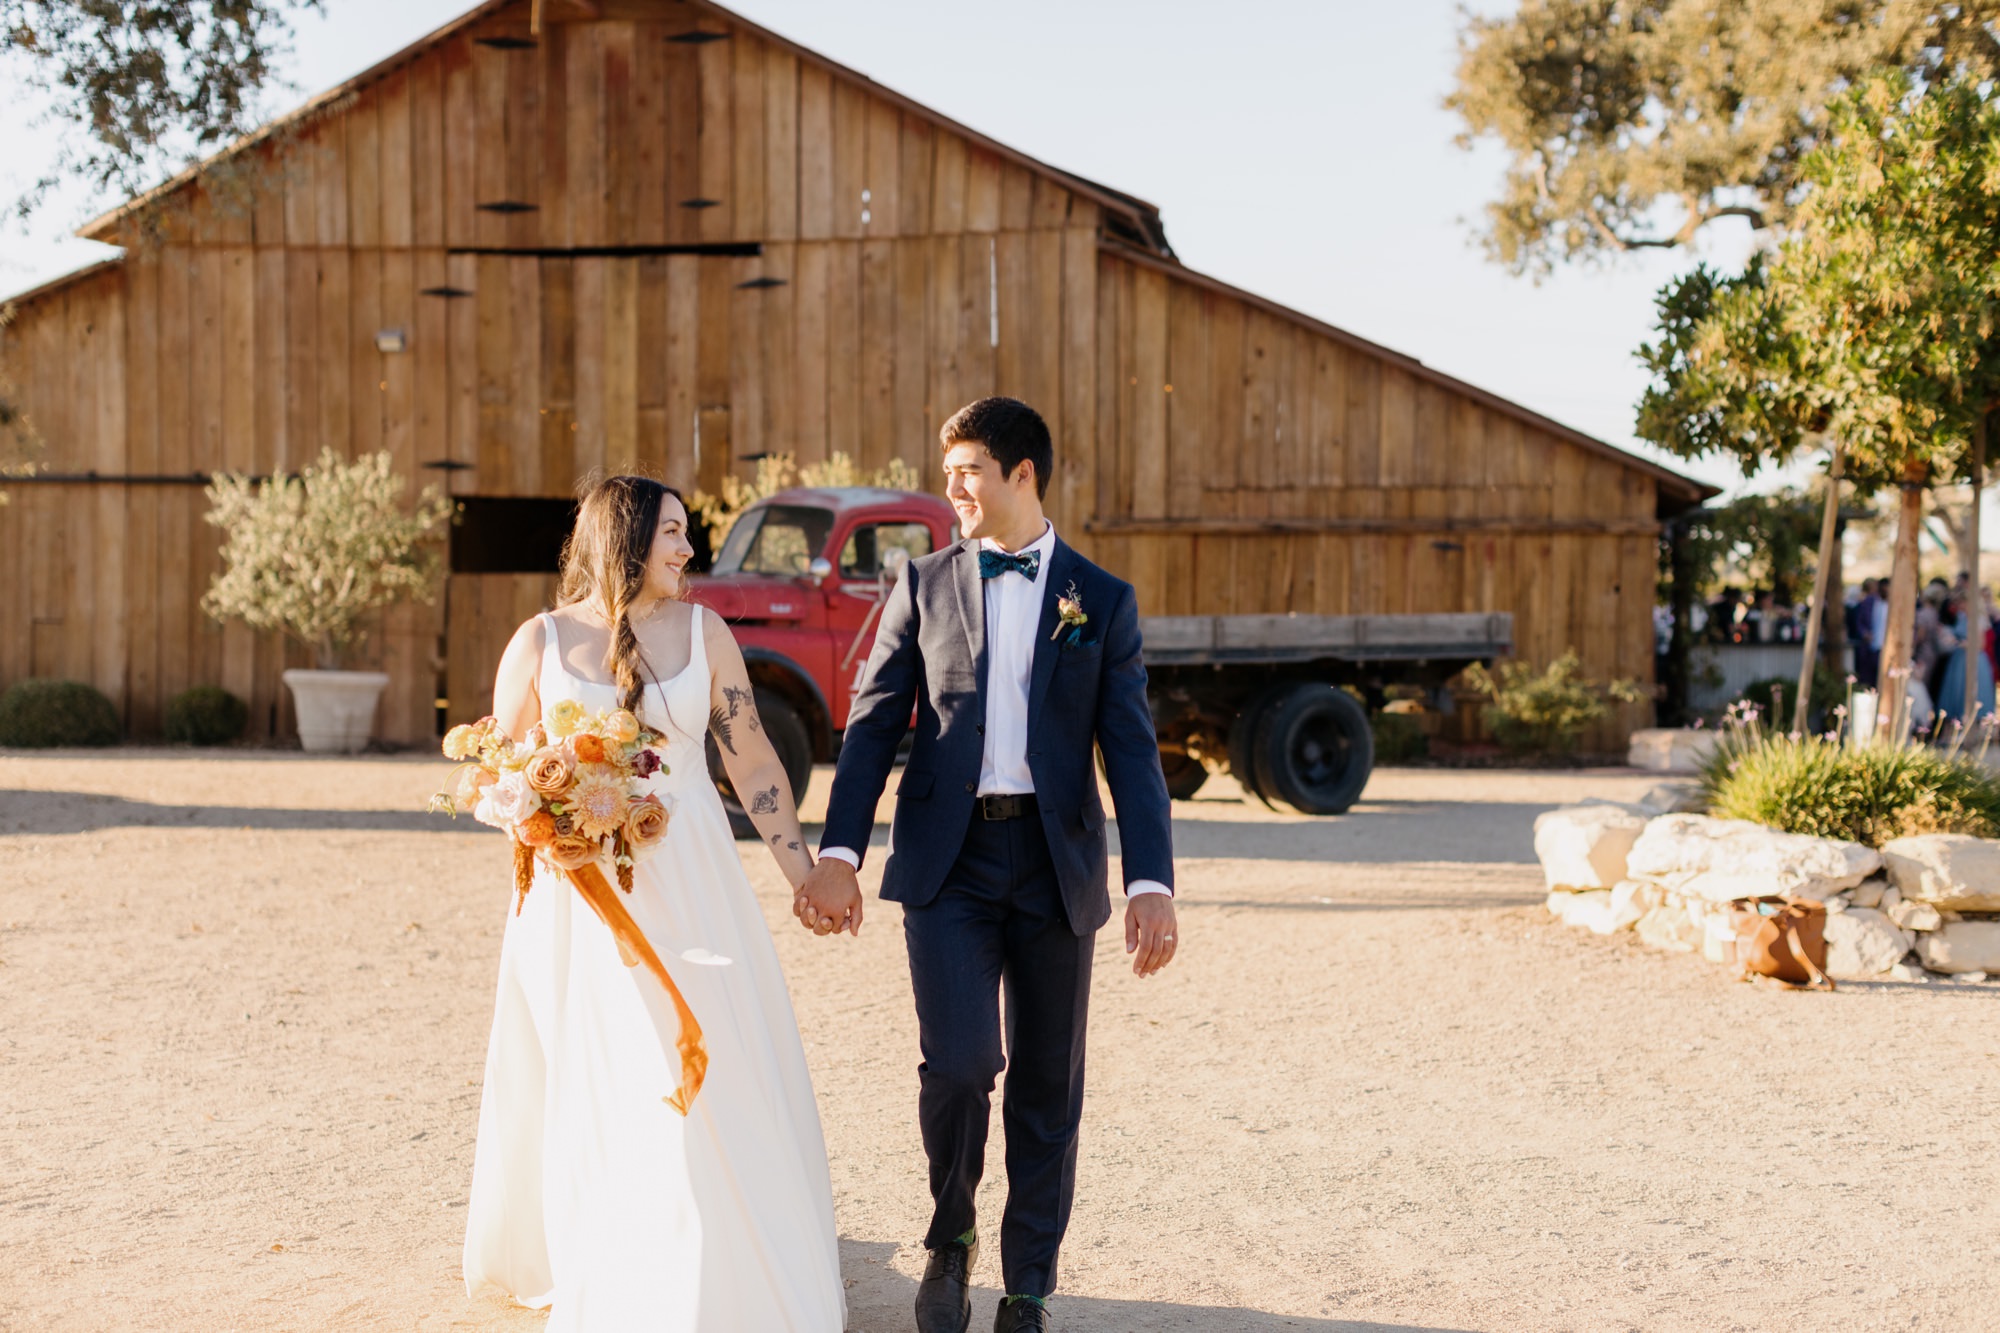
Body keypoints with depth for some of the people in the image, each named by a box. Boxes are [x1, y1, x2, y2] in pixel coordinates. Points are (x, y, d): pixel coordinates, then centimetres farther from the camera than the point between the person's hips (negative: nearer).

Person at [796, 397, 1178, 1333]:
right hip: (947, 862, 0)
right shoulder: (923, 585, 7)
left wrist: (1152, 884, -12)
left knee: (1047, 1089, 7)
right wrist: (837, 852, -8)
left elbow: (1131, 752, 0)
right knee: (958, 1062, -15)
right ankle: (951, 1237, 13)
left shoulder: (1102, 600, 5)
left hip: (1055, 866, 1)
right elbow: (873, 725, 4)